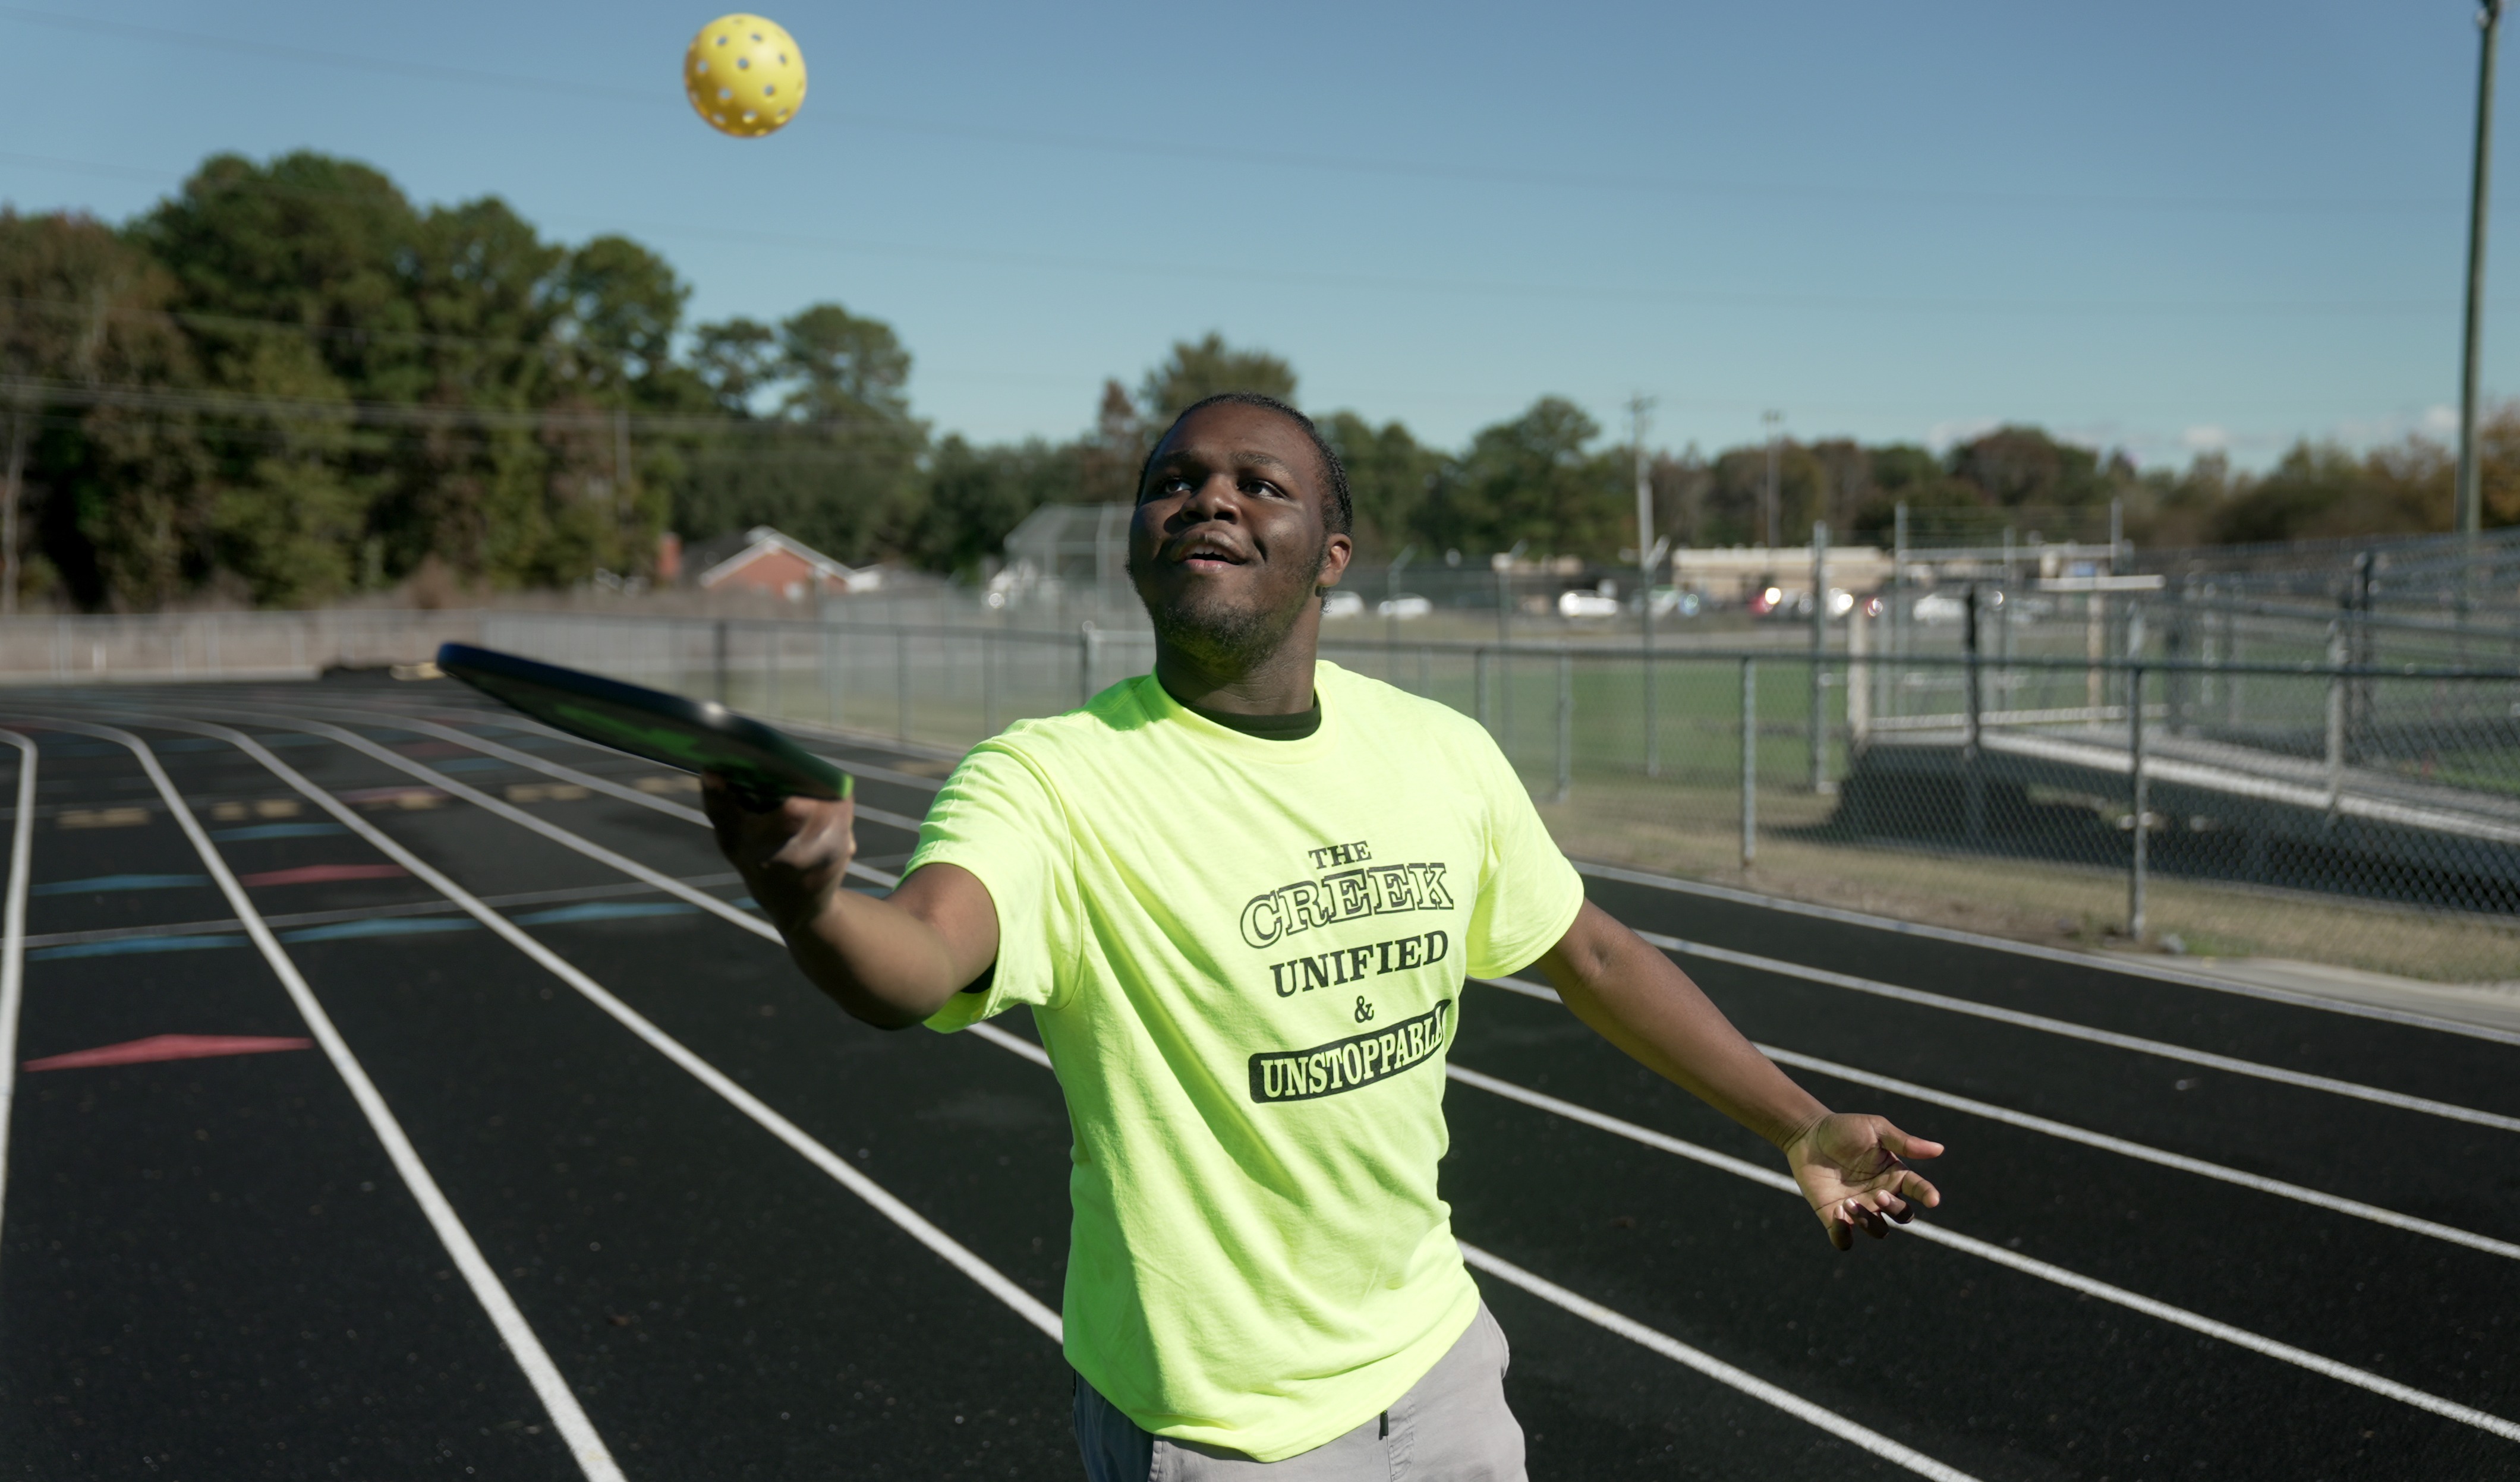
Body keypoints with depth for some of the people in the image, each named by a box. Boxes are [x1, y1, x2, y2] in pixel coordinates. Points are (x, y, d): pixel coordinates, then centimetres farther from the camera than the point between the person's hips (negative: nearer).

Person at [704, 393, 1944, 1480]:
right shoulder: (1051, 780, -22)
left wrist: (1804, 1127, 14)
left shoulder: (1444, 752, -6)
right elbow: (915, 963, -42)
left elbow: (1590, 953, 8)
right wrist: (808, 900, -64)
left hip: (1438, 1360, 5)